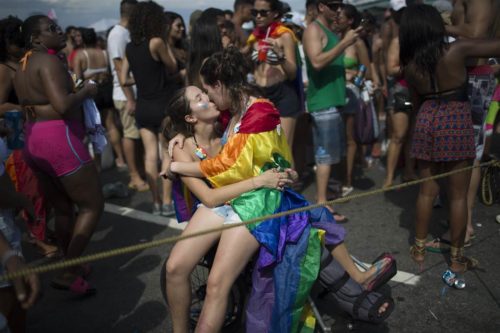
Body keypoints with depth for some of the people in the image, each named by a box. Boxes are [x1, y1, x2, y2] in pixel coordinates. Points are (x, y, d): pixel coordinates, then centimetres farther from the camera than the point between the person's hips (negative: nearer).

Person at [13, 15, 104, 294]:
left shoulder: (24, 65, 18)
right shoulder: (48, 61, -12)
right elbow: (62, 105, -25)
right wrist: (86, 91, -8)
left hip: (34, 142, 10)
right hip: (59, 138, -10)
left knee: (63, 209, 20)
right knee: (93, 206, 1)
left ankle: (73, 266, 32)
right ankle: (68, 273, 3)